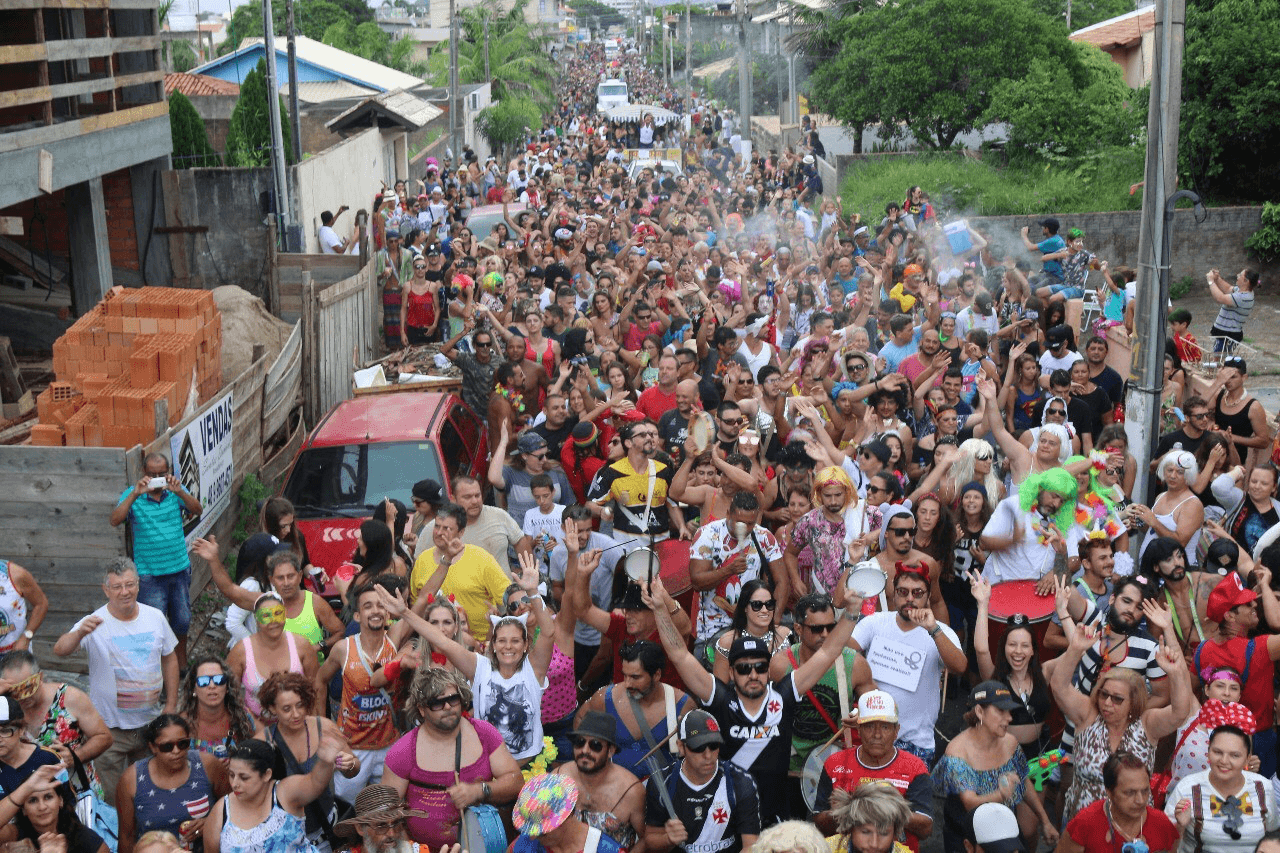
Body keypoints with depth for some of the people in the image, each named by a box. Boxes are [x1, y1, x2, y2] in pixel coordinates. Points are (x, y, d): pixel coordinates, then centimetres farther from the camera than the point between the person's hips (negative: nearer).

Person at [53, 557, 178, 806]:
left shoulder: (155, 617, -2)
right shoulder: (95, 624, -15)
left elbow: (169, 658, 8)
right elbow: (60, 650, -31)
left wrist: (171, 703, 6)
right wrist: (80, 633, -52)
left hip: (150, 722, 4)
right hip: (110, 728, -4)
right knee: (111, 799, 4)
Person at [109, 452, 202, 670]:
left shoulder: (176, 491, 0)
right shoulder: (132, 495, -7)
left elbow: (198, 510, -14)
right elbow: (115, 520, -22)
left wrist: (180, 491, -30)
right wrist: (135, 494, -31)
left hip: (179, 568, 3)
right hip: (149, 573, -3)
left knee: (182, 619, 15)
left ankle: (181, 660, 37)